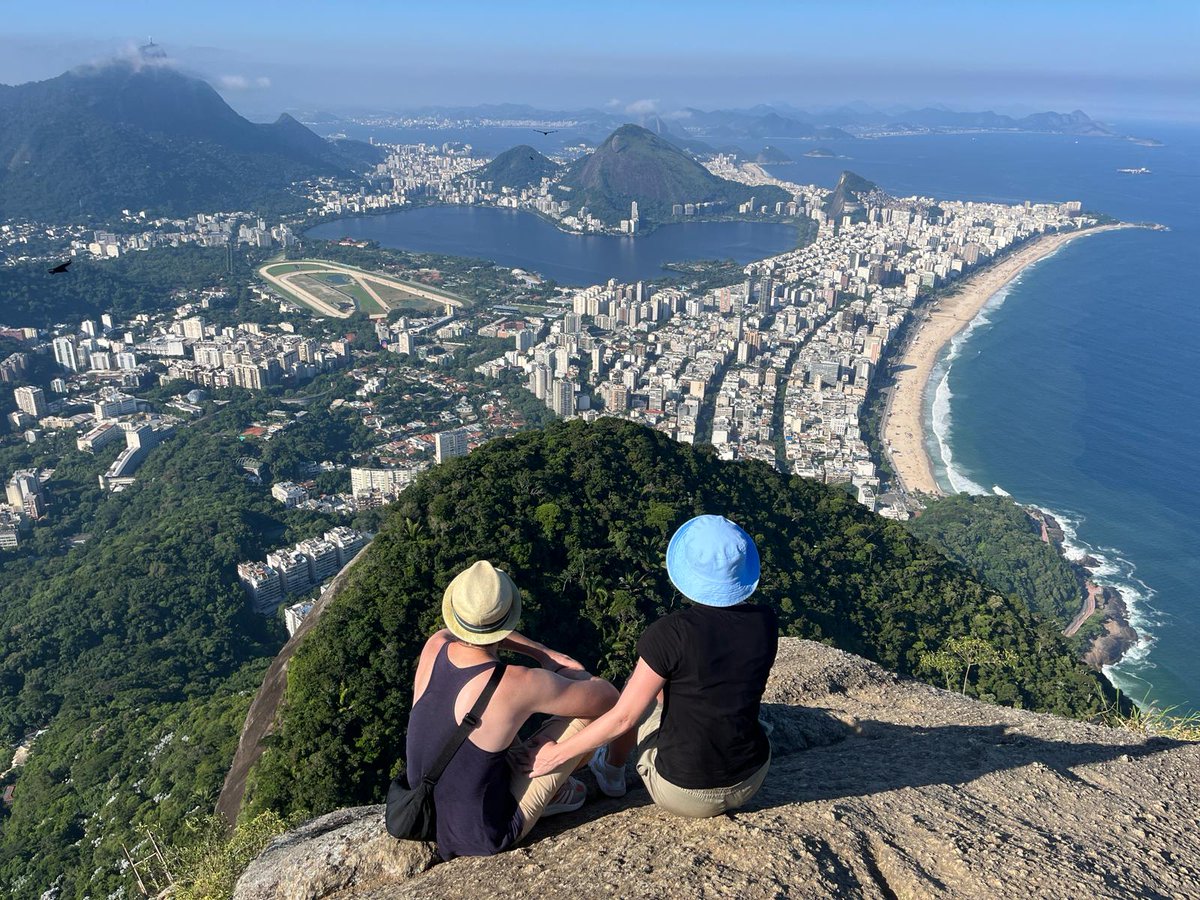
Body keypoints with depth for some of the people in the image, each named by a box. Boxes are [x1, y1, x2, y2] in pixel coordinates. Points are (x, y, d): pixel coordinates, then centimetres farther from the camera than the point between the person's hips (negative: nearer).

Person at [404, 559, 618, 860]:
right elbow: (608, 696, -16)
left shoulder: (434, 646, -13)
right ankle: (553, 789, 23)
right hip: (487, 837, -6)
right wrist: (567, 672, 4)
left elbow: (471, 631, 12)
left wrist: (543, 653, 6)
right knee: (594, 708, -4)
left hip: (429, 814, 6)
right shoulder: (519, 685, -30)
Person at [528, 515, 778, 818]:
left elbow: (623, 718, -18)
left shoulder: (671, 633, -24)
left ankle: (612, 770, 44)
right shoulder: (766, 622, -11)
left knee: (641, 686, 22)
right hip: (751, 781, 4)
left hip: (683, 794, -4)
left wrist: (556, 754, -5)